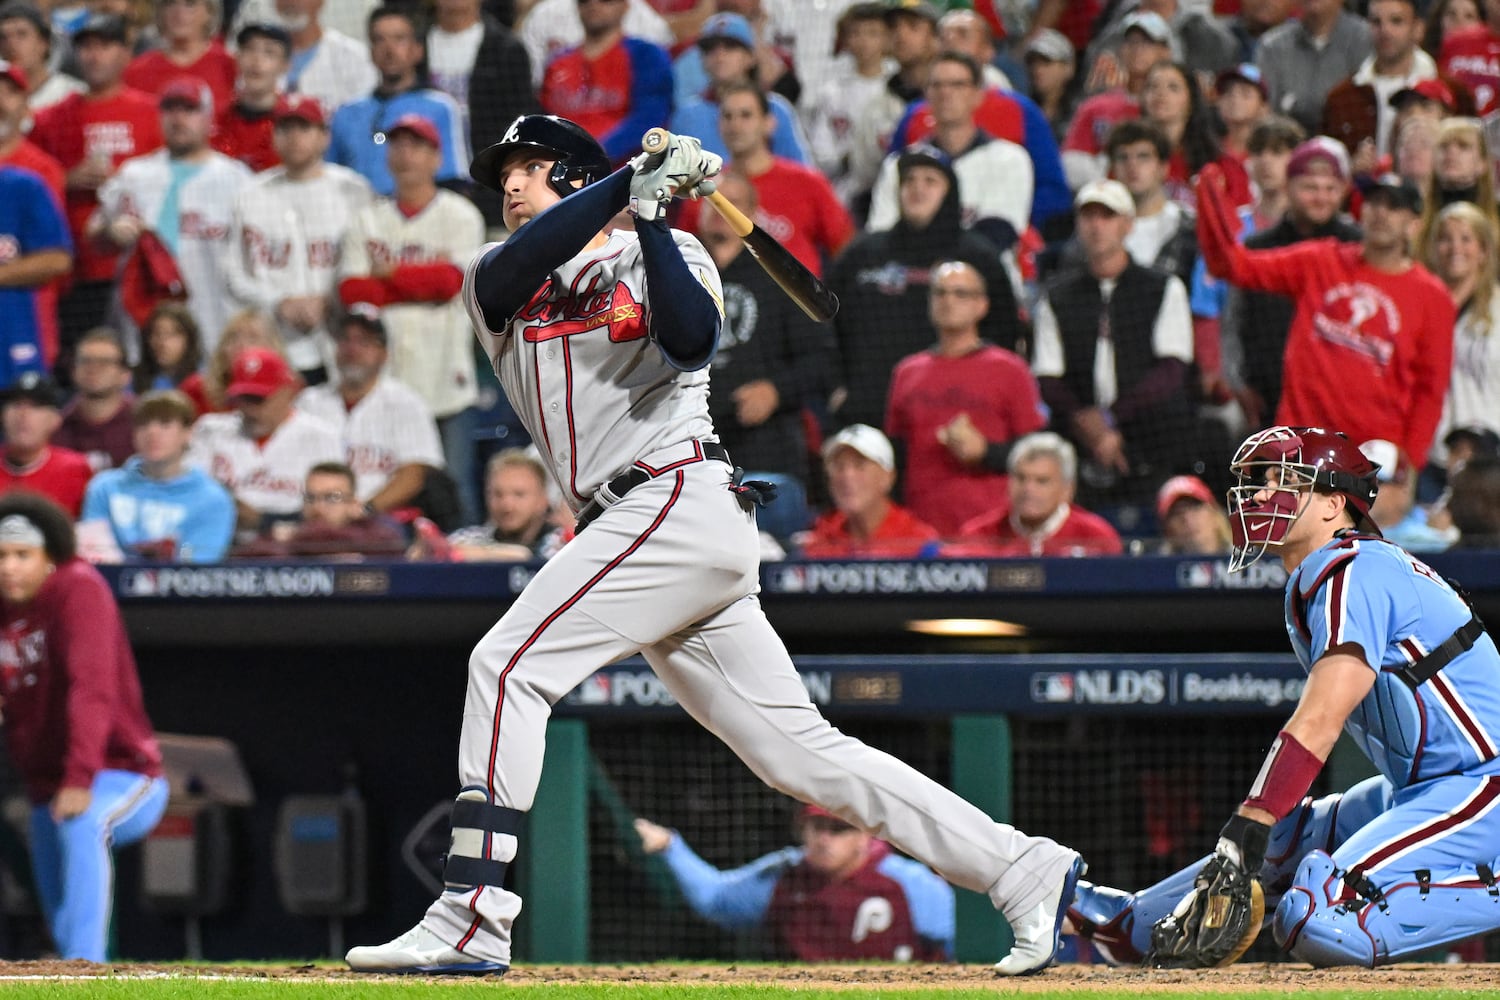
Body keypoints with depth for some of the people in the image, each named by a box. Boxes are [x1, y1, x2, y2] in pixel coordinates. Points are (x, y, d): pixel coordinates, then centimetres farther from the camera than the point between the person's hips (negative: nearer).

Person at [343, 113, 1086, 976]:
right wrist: (630, 183, -11)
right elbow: (518, 263, -3)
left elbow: (691, 340, -14)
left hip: (680, 497, -7)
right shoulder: (495, 281, 22)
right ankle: (1028, 871, 2)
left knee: (511, 664, -17)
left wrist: (650, 212, -16)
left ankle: (471, 921, -21)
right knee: (803, 754, 2)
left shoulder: (665, 255, 8)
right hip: (641, 526, 7)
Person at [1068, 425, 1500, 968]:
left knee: (1319, 921, -23)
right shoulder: (1313, 584, 18)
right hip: (1417, 788, 10)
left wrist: (1243, 834, -26)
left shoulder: (1356, 572, -13)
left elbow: (1318, 725, -22)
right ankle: (1128, 925, 38)